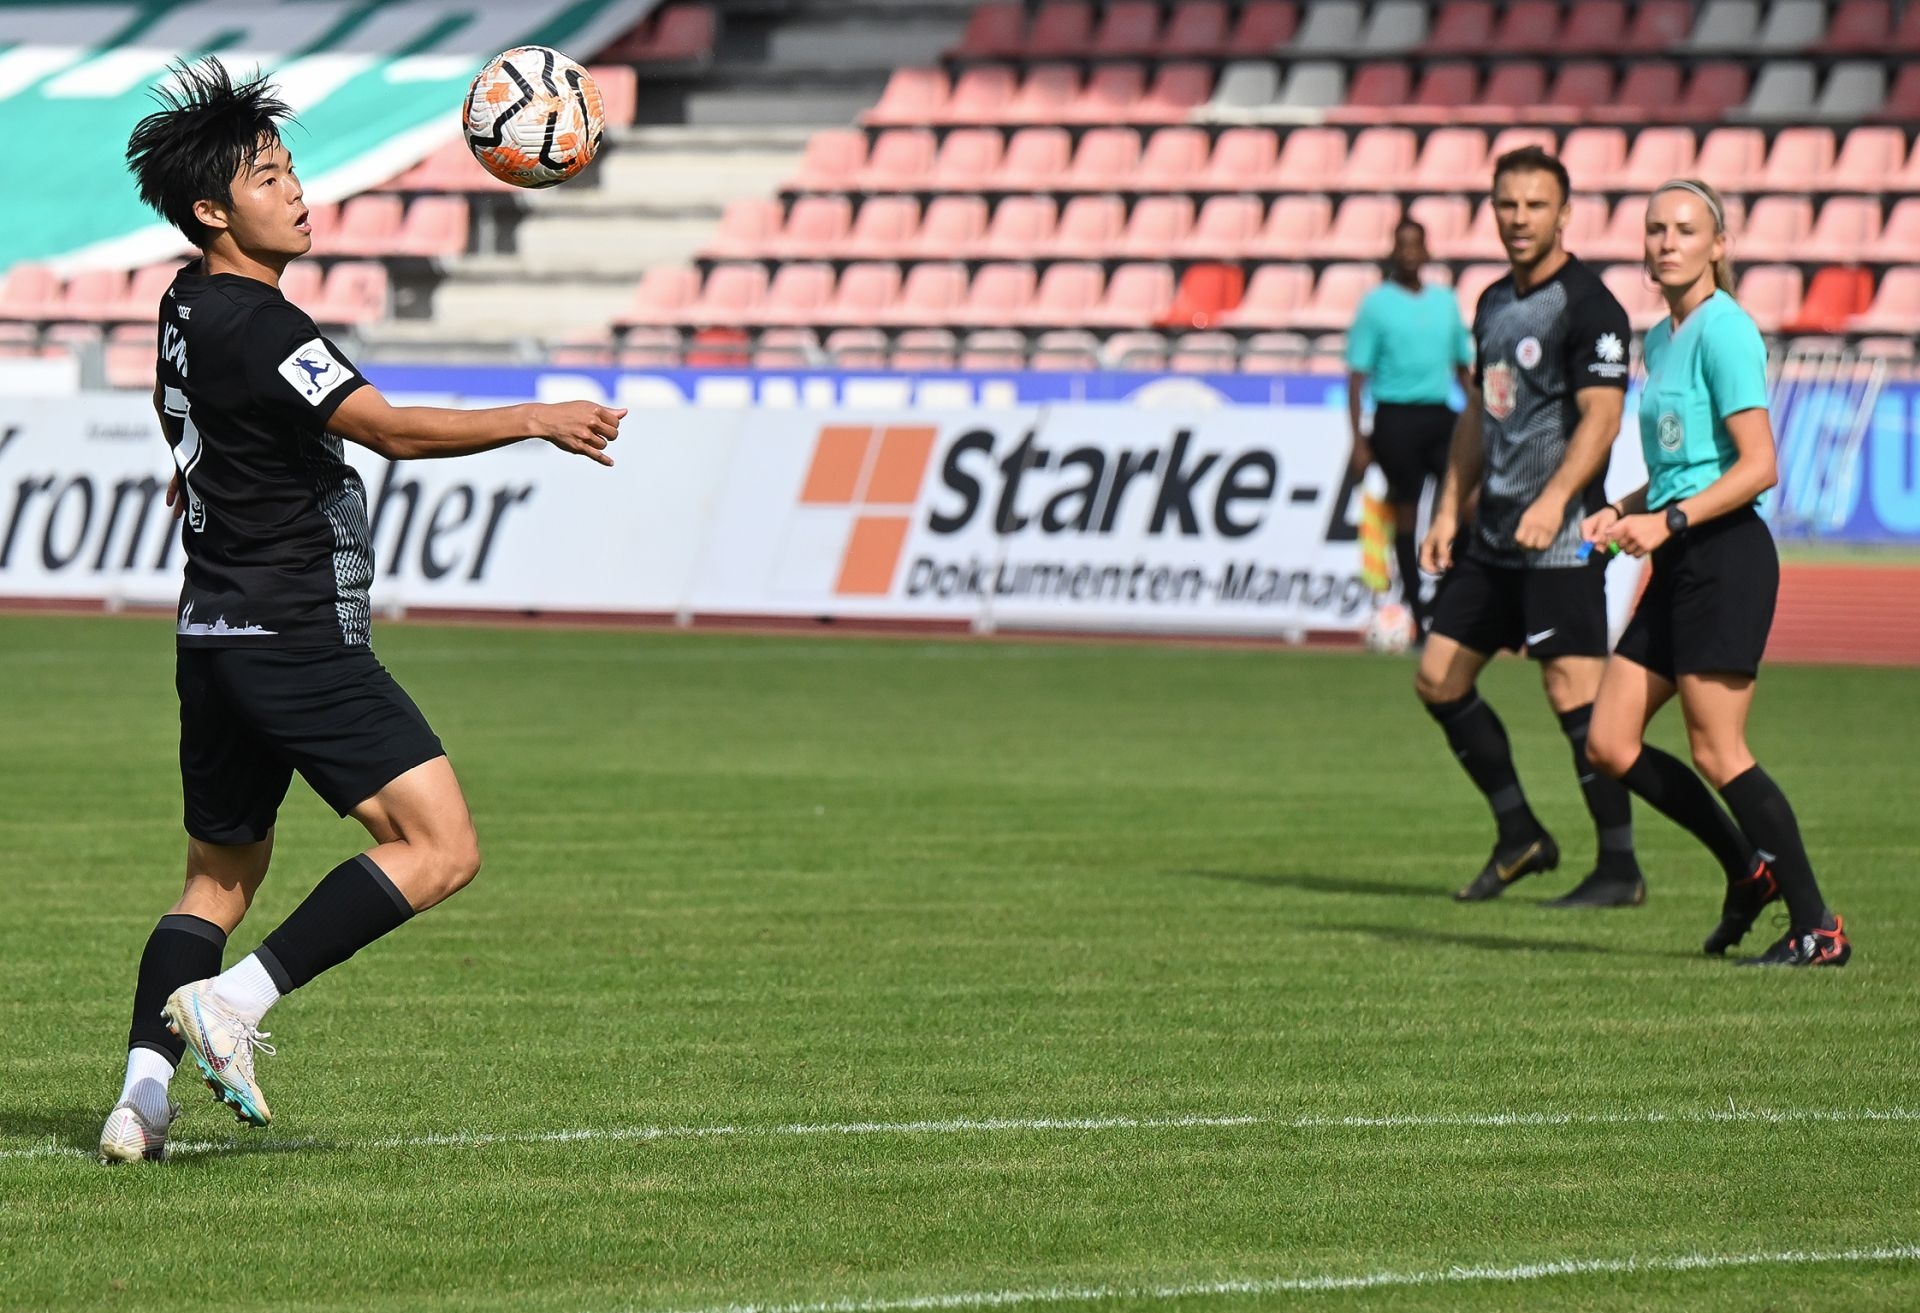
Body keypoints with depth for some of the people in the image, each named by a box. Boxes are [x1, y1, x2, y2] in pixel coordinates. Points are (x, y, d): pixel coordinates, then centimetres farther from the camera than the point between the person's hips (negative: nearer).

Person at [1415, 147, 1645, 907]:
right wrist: (1449, 510, 17)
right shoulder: (1494, 303, 16)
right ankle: (1519, 836, 20)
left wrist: (1554, 501, -31)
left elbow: (1601, 417, -20)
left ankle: (1620, 868, -4)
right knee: (1439, 680, 8)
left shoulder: (1587, 304, -11)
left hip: (1560, 535, -9)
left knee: (1572, 690, -10)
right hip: (1494, 532, 9)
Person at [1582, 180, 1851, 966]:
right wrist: (1623, 512, 9)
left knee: (1715, 750, -8)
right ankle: (1749, 869, 18)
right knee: (1610, 744, 6)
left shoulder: (1723, 330, -12)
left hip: (1727, 554, -9)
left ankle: (1817, 929, -1)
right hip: (1678, 562, 9)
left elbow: (1757, 466, -18)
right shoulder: (1660, 338, 16)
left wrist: (1667, 522, -22)